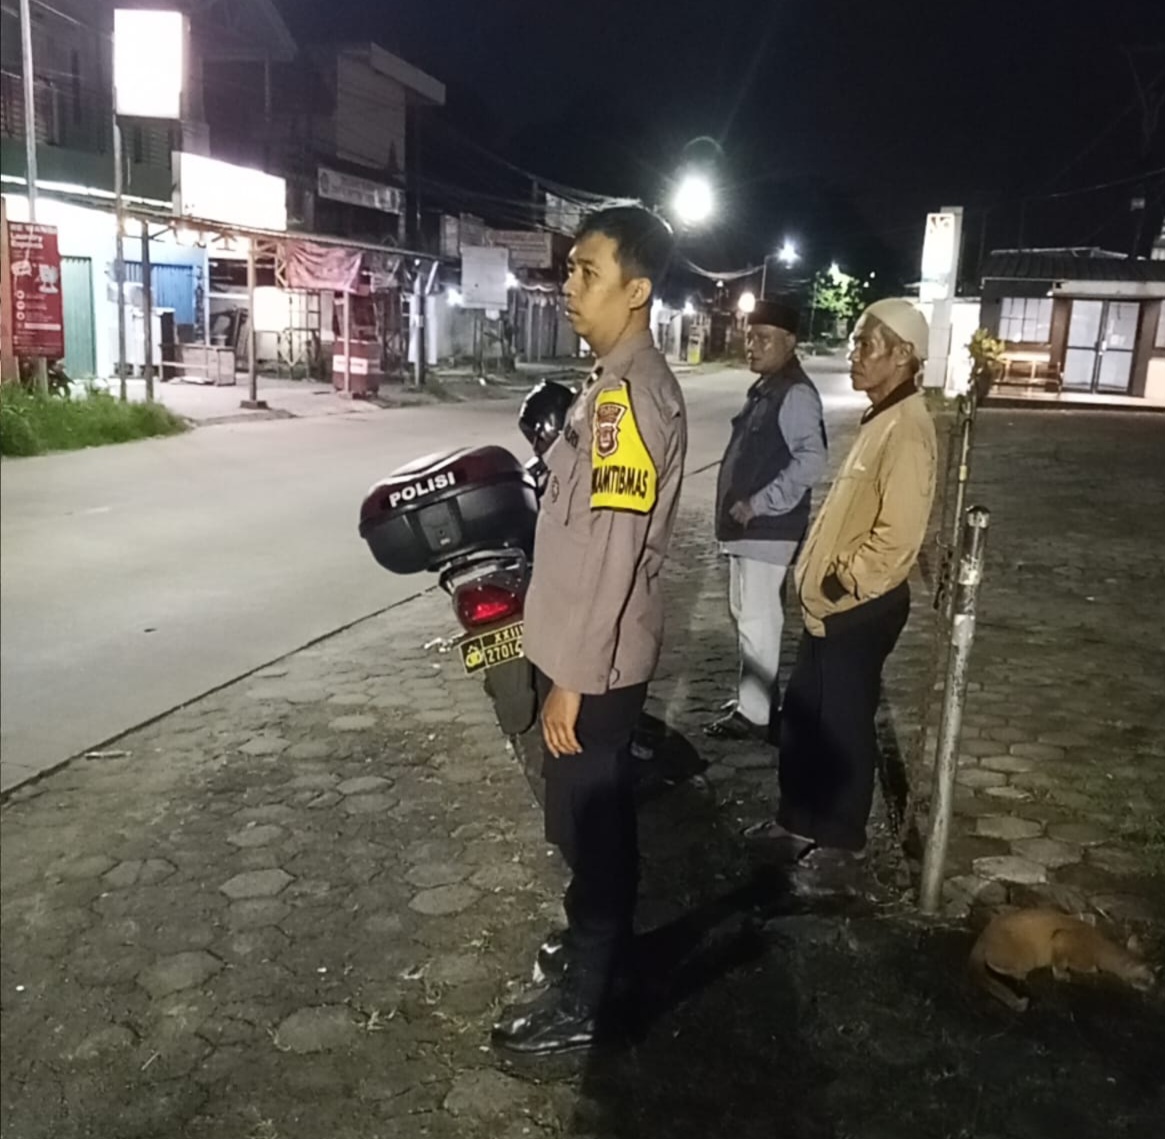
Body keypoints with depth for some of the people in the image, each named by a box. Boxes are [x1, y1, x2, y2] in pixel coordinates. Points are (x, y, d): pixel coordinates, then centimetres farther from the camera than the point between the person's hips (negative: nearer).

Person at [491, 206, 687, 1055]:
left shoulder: (630, 393, -22)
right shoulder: (622, 382, 10)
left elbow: (613, 552, -24)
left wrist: (574, 679, -20)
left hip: (597, 662, -9)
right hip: (584, 649, 9)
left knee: (591, 823, 5)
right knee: (591, 817, 22)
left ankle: (590, 998, 22)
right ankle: (596, 946, 41)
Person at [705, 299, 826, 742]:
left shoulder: (795, 394, -15)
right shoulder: (764, 389, 15)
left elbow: (810, 461, -25)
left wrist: (759, 505, -23)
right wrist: (737, 509, 16)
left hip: (767, 528, -10)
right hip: (745, 526, 10)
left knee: (758, 620, -3)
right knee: (746, 614, 18)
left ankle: (755, 714, 6)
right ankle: (753, 697, 31)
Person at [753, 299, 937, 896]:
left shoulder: (907, 428, -19)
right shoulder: (878, 419, 13)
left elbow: (897, 538, -25)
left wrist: (838, 586, -17)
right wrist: (813, 575, 13)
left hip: (861, 608, -9)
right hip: (830, 604, 10)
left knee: (843, 729, 4)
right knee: (800, 718, 18)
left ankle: (839, 848, 20)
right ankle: (798, 824, 35)